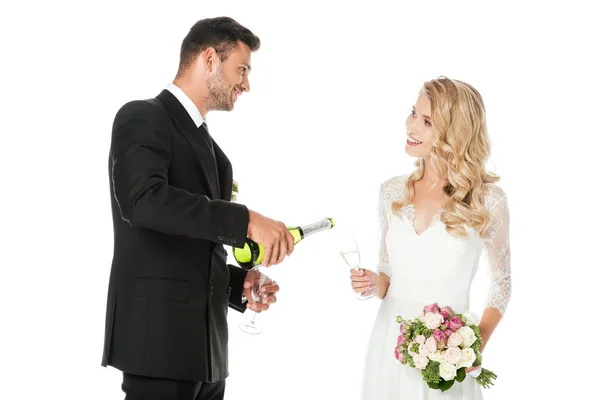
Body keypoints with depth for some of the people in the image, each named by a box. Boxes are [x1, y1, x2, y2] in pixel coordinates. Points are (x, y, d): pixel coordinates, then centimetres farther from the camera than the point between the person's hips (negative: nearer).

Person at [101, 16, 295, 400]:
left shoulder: (207, 145, 20)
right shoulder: (143, 117, -6)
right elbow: (143, 199, -25)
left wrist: (239, 282, 7)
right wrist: (246, 220, -26)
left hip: (204, 344, 8)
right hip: (159, 338, -8)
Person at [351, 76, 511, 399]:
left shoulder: (487, 199, -9)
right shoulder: (392, 191, 2)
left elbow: (501, 282, 2)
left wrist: (479, 342, -11)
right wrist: (374, 281, -10)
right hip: (390, 340, 4)